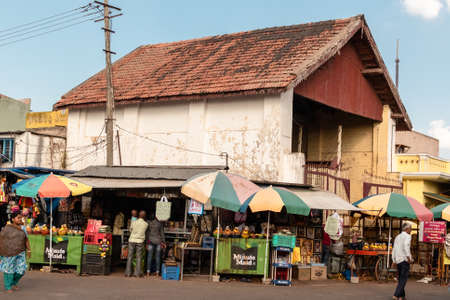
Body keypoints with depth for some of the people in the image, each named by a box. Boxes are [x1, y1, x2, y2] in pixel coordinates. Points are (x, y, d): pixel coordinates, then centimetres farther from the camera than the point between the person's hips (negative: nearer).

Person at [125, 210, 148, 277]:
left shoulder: (133, 222, -2)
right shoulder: (146, 224, -2)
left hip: (132, 240, 1)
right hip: (140, 241, 0)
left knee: (130, 257, 6)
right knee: (139, 257, 6)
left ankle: (128, 273, 5)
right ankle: (137, 273, 3)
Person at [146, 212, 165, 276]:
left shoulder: (149, 223, -2)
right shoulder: (160, 223, 1)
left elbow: (147, 233, -2)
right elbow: (162, 233, 3)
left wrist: (146, 243, 2)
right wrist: (163, 242, 9)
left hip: (150, 241, -1)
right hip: (158, 241, 1)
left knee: (149, 256, 3)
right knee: (157, 257, 5)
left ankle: (148, 272, 2)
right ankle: (157, 272, 5)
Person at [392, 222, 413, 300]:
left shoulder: (397, 237, 18)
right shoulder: (407, 236, -4)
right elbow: (406, 245, -23)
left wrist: (394, 260, 18)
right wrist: (408, 257, -23)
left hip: (398, 260, 7)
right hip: (404, 259, -7)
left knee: (401, 278, 13)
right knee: (403, 279, -7)